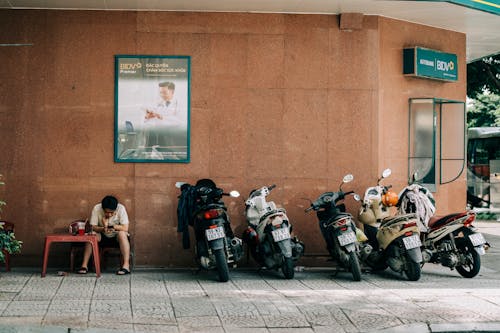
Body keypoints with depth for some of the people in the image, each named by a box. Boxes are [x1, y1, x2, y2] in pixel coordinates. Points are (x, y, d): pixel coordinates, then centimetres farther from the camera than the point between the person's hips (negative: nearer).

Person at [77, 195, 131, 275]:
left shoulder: (121, 208, -23)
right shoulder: (97, 208, -19)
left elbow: (125, 228, -26)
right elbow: (93, 227, -17)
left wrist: (111, 226, -32)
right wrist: (103, 228, -36)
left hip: (116, 236, -1)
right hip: (103, 236, 1)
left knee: (122, 234, -33)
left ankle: (126, 265, -36)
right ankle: (84, 265, -25)